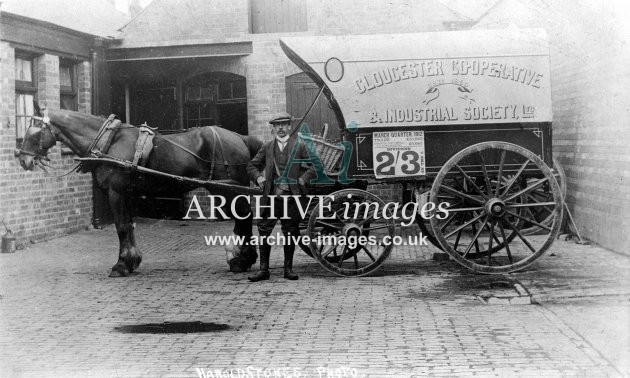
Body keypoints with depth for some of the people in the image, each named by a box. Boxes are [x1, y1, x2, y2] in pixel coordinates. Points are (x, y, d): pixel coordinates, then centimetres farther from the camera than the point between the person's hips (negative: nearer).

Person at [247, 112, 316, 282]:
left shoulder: (299, 146, 4)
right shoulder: (267, 147, 11)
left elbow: (315, 165, 3)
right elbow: (252, 166, 19)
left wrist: (302, 179, -7)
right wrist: (258, 177, 1)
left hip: (291, 197, -1)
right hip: (270, 197, 2)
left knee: (290, 234, 5)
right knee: (264, 231, -2)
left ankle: (288, 269, 16)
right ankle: (264, 269, 5)